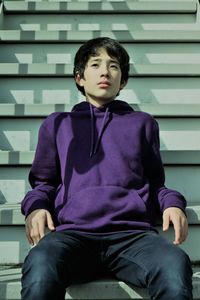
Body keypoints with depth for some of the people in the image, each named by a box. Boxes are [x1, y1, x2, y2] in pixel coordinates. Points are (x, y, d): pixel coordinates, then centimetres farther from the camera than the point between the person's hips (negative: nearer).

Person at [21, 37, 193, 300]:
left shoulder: (142, 123, 25)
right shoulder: (57, 124, 24)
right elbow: (43, 182, 26)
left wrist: (172, 204, 2)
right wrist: (35, 207, 3)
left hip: (133, 233, 1)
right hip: (73, 231, 0)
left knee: (175, 265, -35)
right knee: (40, 266, -37)